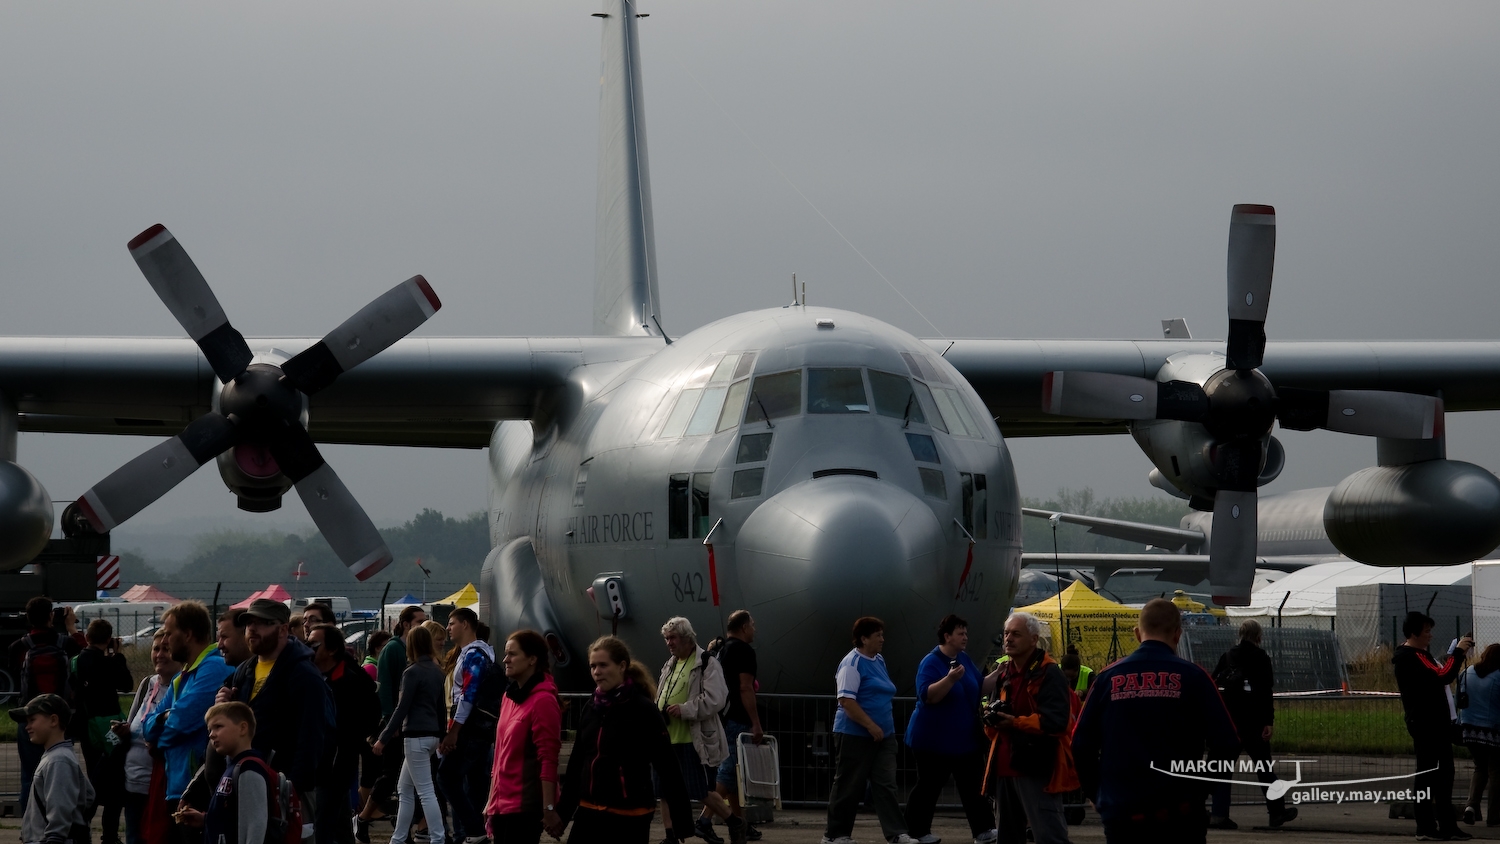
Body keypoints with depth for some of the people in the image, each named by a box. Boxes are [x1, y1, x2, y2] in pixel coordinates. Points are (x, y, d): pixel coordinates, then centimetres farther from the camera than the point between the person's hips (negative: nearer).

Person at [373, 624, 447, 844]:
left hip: (416, 736, -8)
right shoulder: (436, 671, 12)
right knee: (405, 789, 16)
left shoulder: (412, 672, -11)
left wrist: (384, 738, -11)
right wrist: (441, 734, 24)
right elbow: (441, 706, 17)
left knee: (425, 792, -8)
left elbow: (402, 708, -14)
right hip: (432, 735, 8)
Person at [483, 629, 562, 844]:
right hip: (503, 802, 8)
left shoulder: (543, 700, -12)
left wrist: (549, 808, -19)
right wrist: (492, 801, 17)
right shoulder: (509, 696, 14)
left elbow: (548, 759, -16)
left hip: (525, 805, -8)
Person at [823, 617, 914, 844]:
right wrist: (871, 726, -22)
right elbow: (846, 701, -20)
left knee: (886, 785, 0)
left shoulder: (879, 661, 13)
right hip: (855, 735, -8)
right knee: (849, 787, 1)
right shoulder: (852, 664, -13)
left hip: (882, 736, 8)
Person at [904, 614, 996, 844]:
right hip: (934, 740, -7)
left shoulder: (964, 660, 8)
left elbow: (980, 689, 13)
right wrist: (950, 679, -38)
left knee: (974, 786, 3)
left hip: (964, 738, 7)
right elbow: (927, 696, -27)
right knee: (928, 786, 0)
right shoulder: (931, 663, -16)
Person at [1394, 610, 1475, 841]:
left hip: (1435, 722, 11)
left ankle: (1447, 826, 15)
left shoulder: (1419, 654, 19)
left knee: (1443, 774, 12)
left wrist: (1457, 655, 10)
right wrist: (1458, 653, -16)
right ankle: (1426, 828, -8)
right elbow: (1441, 676, -24)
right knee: (1427, 774, -9)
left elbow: (1439, 676, 23)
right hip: (1426, 724, -11)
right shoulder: (1410, 657, -16)